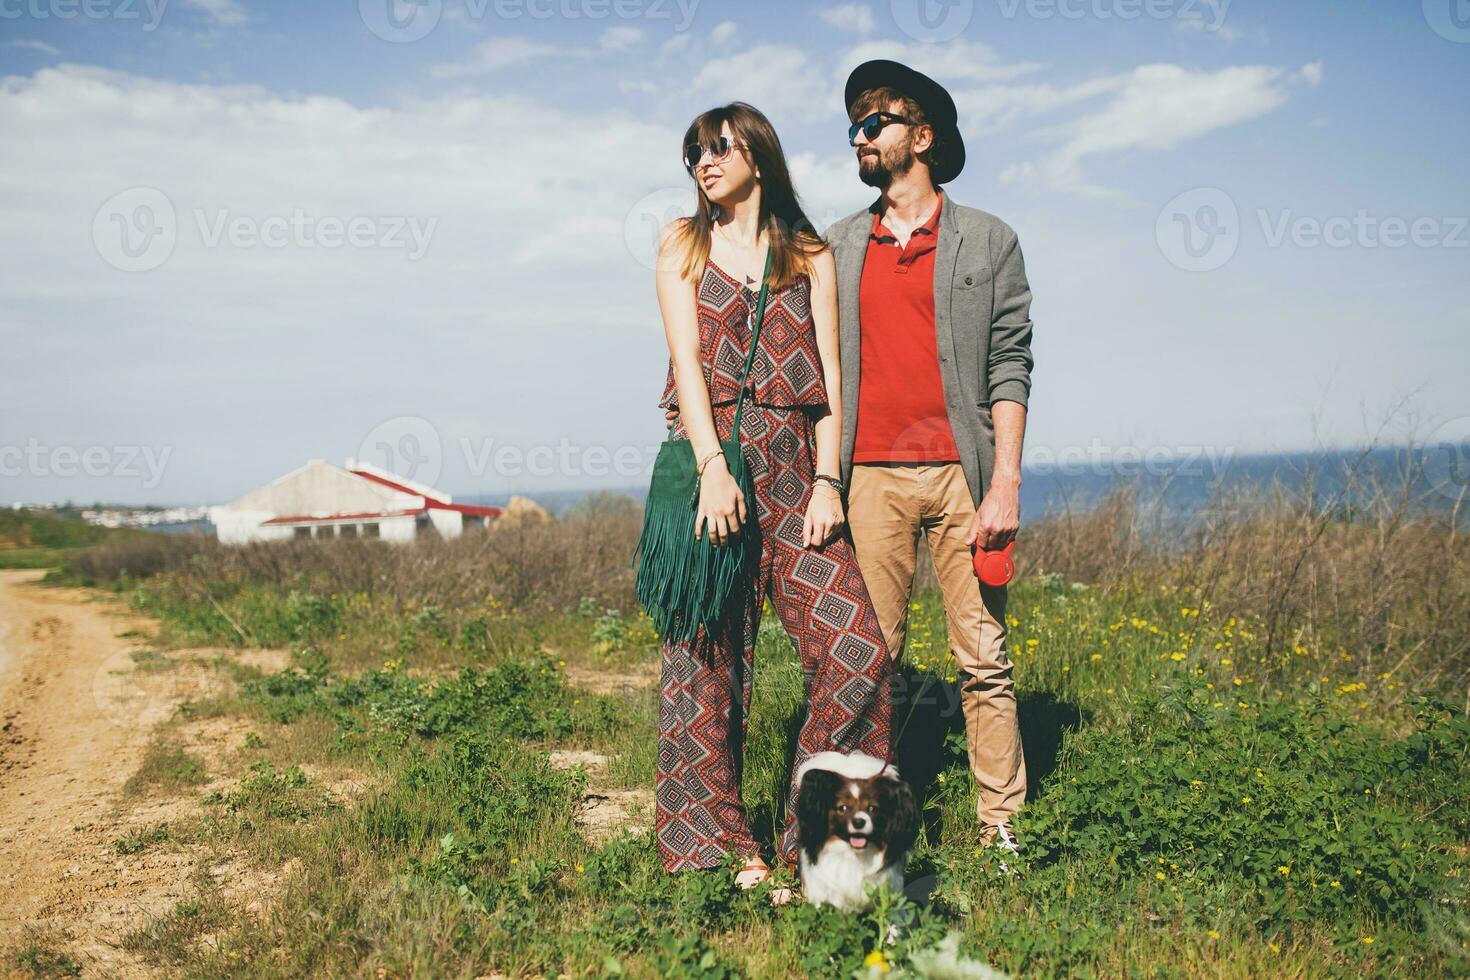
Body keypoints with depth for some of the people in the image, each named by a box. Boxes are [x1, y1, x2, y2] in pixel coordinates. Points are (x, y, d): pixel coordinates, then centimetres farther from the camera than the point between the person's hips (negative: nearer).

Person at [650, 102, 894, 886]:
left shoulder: (811, 255, 15)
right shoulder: (682, 242, 13)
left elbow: (830, 376, 8)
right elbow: (686, 358, 0)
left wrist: (828, 481, -5)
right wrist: (713, 466, -13)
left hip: (791, 467, 1)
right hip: (707, 457, -1)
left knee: (858, 648, -9)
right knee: (707, 657, -1)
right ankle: (713, 842, 13)